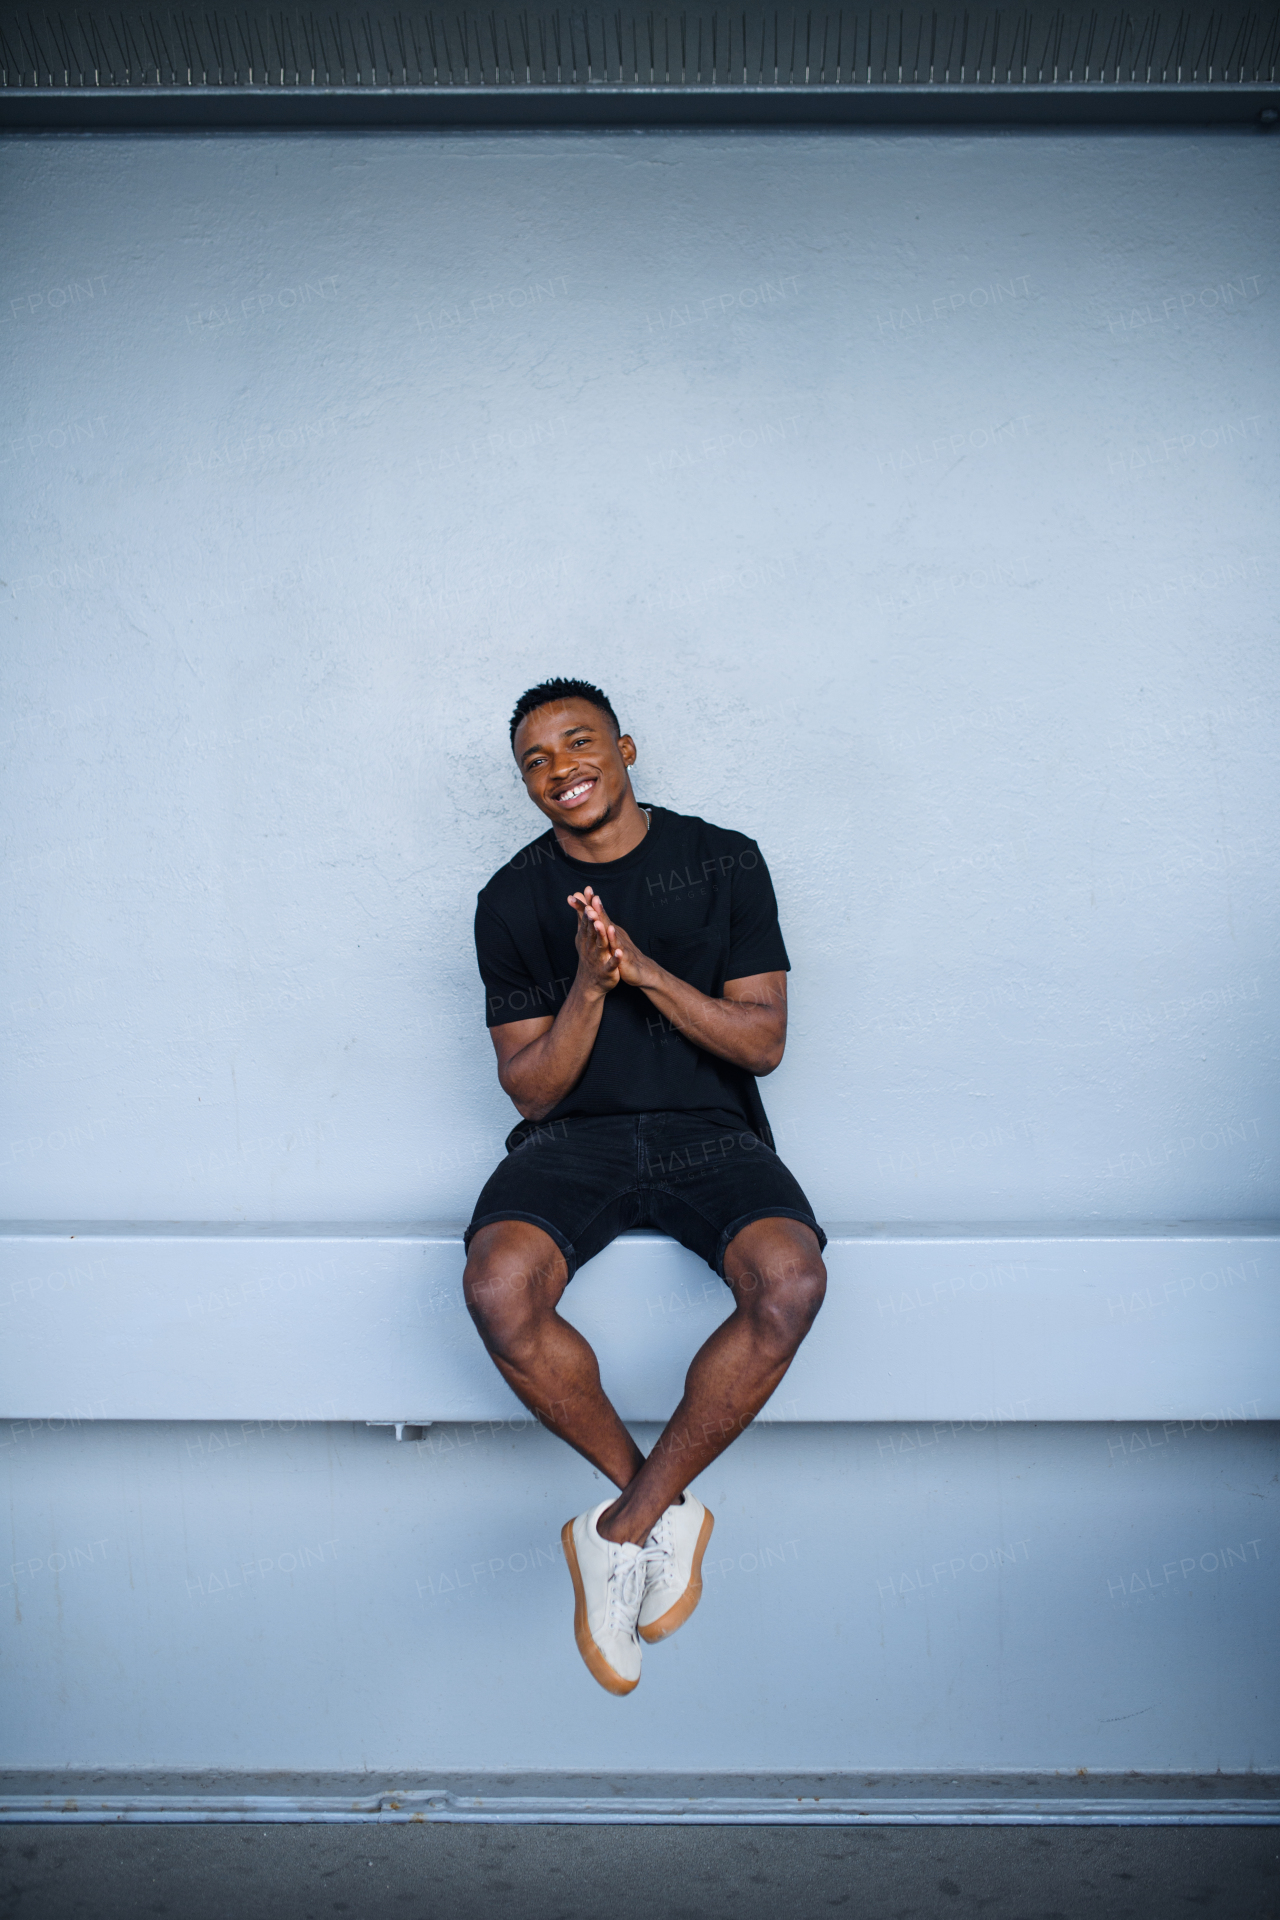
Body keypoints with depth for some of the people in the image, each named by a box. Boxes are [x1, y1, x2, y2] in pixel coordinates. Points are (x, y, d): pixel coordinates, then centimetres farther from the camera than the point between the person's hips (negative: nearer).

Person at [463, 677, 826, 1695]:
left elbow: (764, 1041, -1)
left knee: (792, 1280, -32)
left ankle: (621, 1529, -15)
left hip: (710, 1133, 0)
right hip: (573, 1139, 1)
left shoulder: (725, 863, 3)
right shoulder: (513, 900, 4)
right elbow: (530, 1090, 1)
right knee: (499, 1288, -31)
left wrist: (649, 971, -16)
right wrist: (588, 988, -17)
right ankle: (667, 1511, -8)